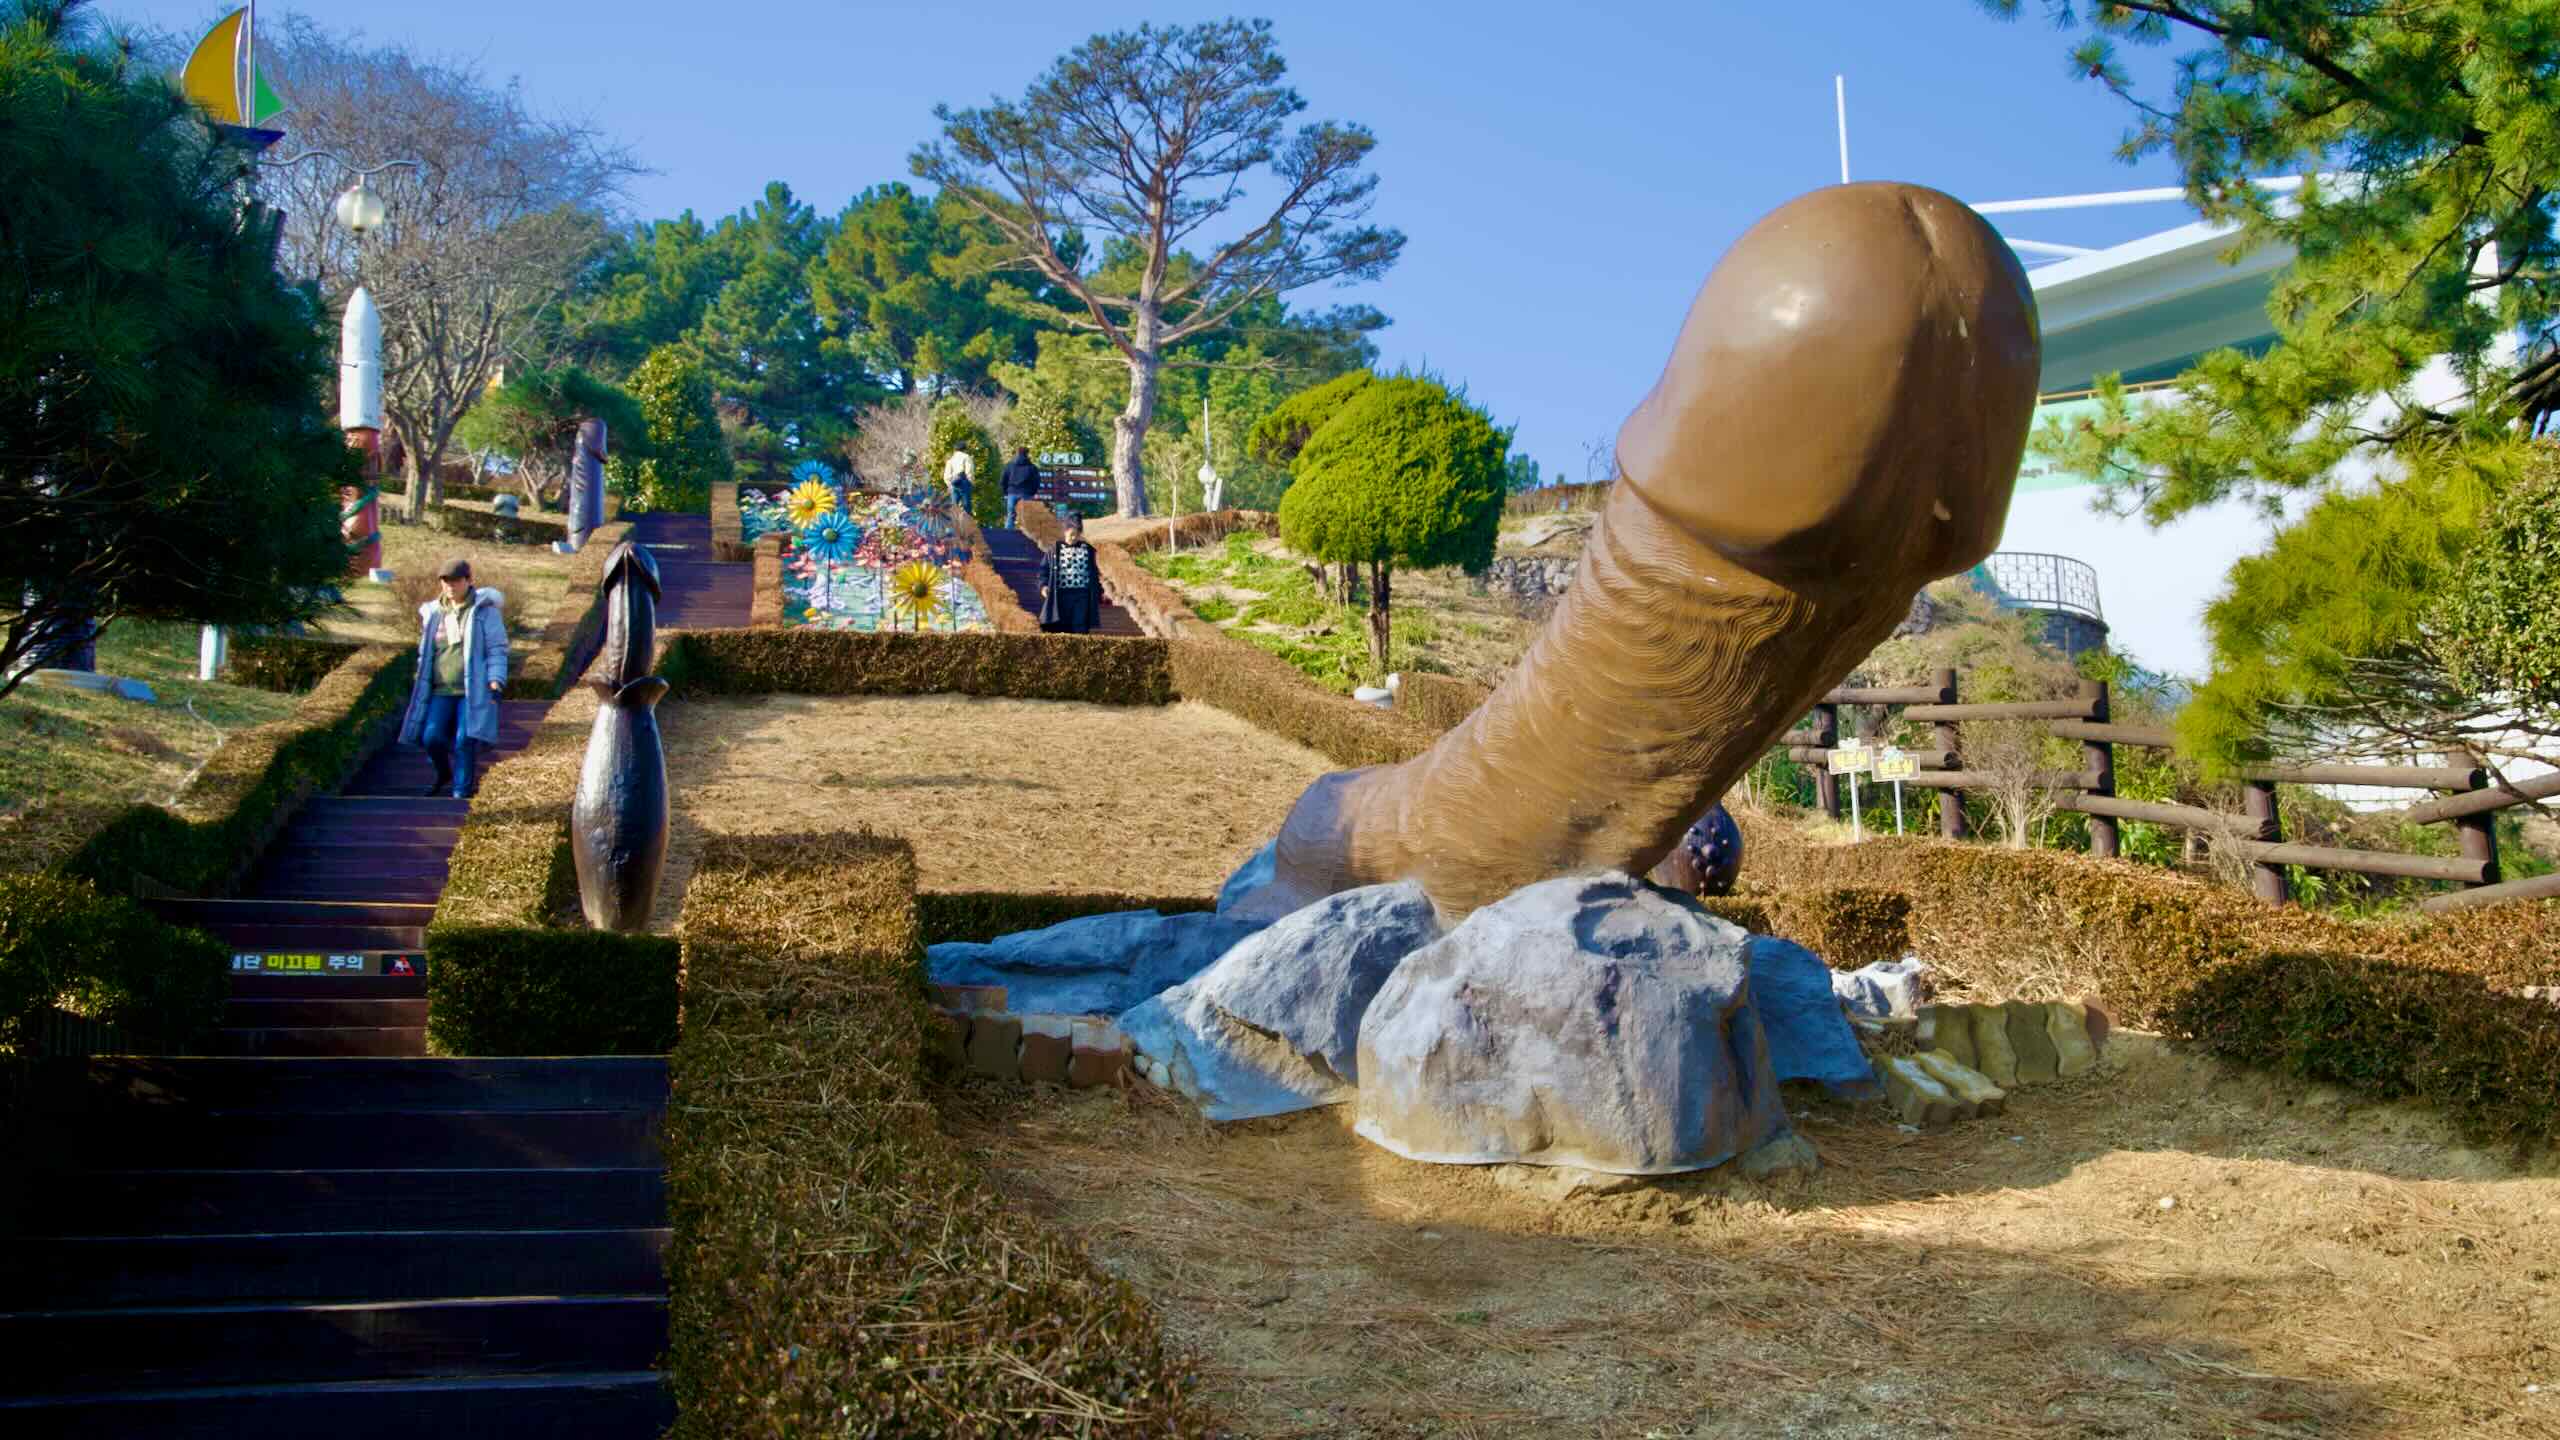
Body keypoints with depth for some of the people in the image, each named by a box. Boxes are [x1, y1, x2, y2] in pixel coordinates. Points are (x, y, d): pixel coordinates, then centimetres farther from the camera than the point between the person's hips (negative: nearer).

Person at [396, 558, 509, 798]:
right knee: (431, 737, -6)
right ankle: (444, 774, 24)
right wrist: (418, 682, 22)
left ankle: (461, 792, 3)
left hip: (473, 689, -4)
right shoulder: (433, 613, 11)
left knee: (464, 741, -9)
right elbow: (425, 651, 22)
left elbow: (497, 649, -4)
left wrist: (496, 682, -13)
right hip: (442, 689, 4)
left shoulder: (485, 610, -2)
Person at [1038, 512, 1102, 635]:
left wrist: (1098, 592, 14)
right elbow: (1044, 569, 6)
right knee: (1062, 629, 1)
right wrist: (1043, 585, -10)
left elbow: (1094, 572, 17)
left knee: (1080, 629, -4)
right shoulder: (1055, 550, 4)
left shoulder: (1088, 550, 10)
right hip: (1061, 595, -1)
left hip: (1082, 596, 1)